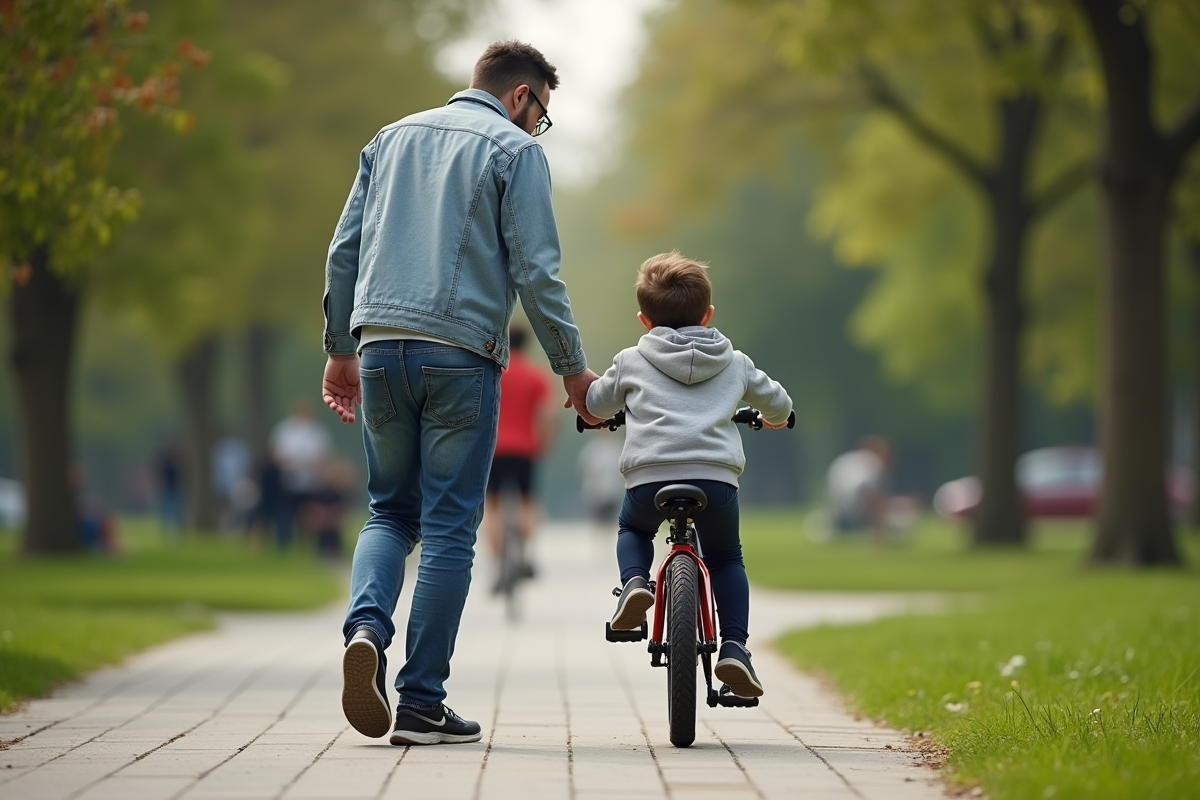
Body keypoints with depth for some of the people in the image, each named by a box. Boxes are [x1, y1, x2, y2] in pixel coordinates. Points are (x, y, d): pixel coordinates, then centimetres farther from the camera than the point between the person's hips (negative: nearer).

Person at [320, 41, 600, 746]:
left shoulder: (392, 138, 19)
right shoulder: (515, 150, 2)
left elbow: (344, 251, 17)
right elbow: (536, 272, -5)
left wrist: (340, 350, 23)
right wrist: (573, 369, 2)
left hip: (379, 346, 5)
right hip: (461, 353, -5)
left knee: (391, 511, 16)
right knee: (449, 527, 1)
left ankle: (367, 626, -12)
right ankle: (422, 703, 0)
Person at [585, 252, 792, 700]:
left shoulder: (631, 361, 18)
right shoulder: (735, 362, 21)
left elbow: (594, 405, 32)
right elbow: (778, 404, 34)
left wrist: (597, 411, 56)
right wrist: (774, 417, 58)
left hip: (648, 476, -1)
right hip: (716, 477, 1)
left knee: (632, 530, 31)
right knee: (726, 558, 23)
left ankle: (634, 582, 1)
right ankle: (734, 646, 5)